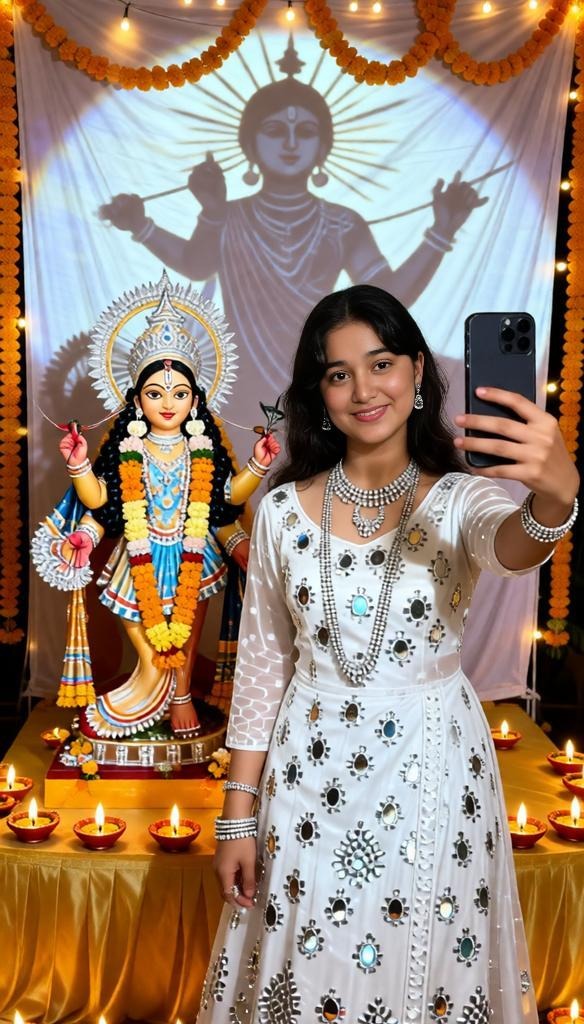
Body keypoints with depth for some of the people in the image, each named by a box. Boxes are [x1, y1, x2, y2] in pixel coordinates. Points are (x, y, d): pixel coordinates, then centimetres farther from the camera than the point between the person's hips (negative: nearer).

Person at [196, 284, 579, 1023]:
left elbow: (511, 548, -34)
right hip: (311, 771, 1)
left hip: (432, 769, -1)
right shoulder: (283, 509, -5)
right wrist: (238, 812, 1)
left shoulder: (461, 499, -9)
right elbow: (261, 663, 0)